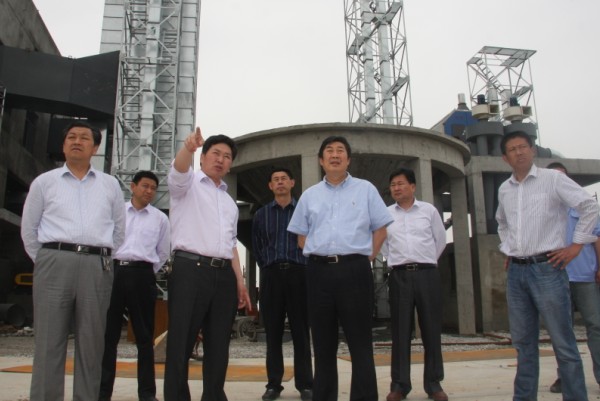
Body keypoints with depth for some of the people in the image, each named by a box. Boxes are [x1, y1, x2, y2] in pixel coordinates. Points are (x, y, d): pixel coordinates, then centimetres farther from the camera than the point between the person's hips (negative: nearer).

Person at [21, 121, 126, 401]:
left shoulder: (110, 184, 14)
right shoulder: (44, 182, 11)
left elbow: (119, 229, 16)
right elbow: (29, 229, 13)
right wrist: (45, 261, 9)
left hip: (96, 267, 1)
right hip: (55, 262, -1)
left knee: (91, 343, 4)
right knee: (49, 341, 0)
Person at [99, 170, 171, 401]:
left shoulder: (160, 218, 10)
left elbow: (163, 253, 15)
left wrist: (147, 273, 11)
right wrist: (109, 267, 7)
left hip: (142, 275, 0)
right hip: (114, 271, 0)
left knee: (144, 336, 5)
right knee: (108, 334, 3)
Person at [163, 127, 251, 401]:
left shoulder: (229, 202, 25)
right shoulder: (188, 183, 7)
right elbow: (178, 169, -17)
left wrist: (240, 281, 14)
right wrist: (188, 147, -39)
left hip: (224, 276, 6)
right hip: (190, 270, -6)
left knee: (218, 347, 9)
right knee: (181, 344, -3)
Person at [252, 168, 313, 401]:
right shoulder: (261, 214, 13)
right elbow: (257, 248, 16)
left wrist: (303, 266, 3)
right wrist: (268, 268, 11)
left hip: (298, 273, -2)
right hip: (271, 275, 2)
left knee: (301, 332, 1)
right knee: (273, 332, 4)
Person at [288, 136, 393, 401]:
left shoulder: (365, 189, 9)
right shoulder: (309, 195, 15)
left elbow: (380, 230, 8)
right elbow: (302, 237, 16)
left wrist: (364, 259, -1)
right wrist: (320, 260, 5)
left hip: (354, 270, -2)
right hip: (319, 272, 2)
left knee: (360, 343, 0)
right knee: (323, 344, 9)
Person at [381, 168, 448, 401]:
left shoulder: (429, 210, 6)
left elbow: (440, 240, 15)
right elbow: (381, 244, 17)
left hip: (427, 274, 0)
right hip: (400, 276, 0)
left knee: (431, 329, 3)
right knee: (400, 331, 2)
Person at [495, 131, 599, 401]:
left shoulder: (553, 179, -3)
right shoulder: (504, 189, 12)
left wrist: (576, 244, -7)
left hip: (547, 268, -5)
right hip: (516, 271, 5)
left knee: (563, 342, -1)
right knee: (523, 341, 12)